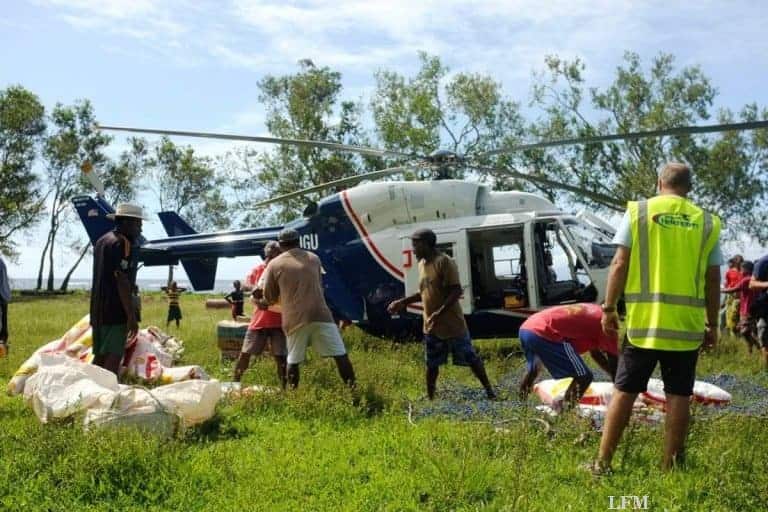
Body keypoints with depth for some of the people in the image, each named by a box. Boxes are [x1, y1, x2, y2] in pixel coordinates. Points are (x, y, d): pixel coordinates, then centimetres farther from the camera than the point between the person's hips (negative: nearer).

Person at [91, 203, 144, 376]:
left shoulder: (102, 241, 17)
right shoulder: (122, 243, -12)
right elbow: (121, 281, -19)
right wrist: (131, 316, -19)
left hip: (98, 309, 9)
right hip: (115, 310, -9)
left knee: (100, 355, 13)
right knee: (114, 356, -10)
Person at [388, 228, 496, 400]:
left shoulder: (444, 262, -15)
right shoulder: (422, 264, 10)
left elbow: (456, 290, -21)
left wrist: (440, 312, -30)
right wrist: (402, 302, 16)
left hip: (452, 324, -7)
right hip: (431, 327, 7)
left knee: (470, 358, 3)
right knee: (431, 364, 11)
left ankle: (488, 389, 17)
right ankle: (430, 398, 20)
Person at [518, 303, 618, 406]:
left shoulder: (592, 313, 27)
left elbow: (595, 353, 39)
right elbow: (613, 360, 6)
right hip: (542, 333, -10)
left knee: (533, 370, 37)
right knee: (583, 376, -8)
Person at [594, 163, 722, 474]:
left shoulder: (638, 212, 1)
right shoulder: (706, 222, 6)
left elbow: (620, 264, -4)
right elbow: (712, 280, 7)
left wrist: (608, 309, 3)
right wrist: (712, 324, 15)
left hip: (643, 321, -1)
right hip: (687, 325, 1)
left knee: (624, 391, 6)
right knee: (678, 395, 8)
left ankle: (603, 461, 10)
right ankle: (671, 465, 13)